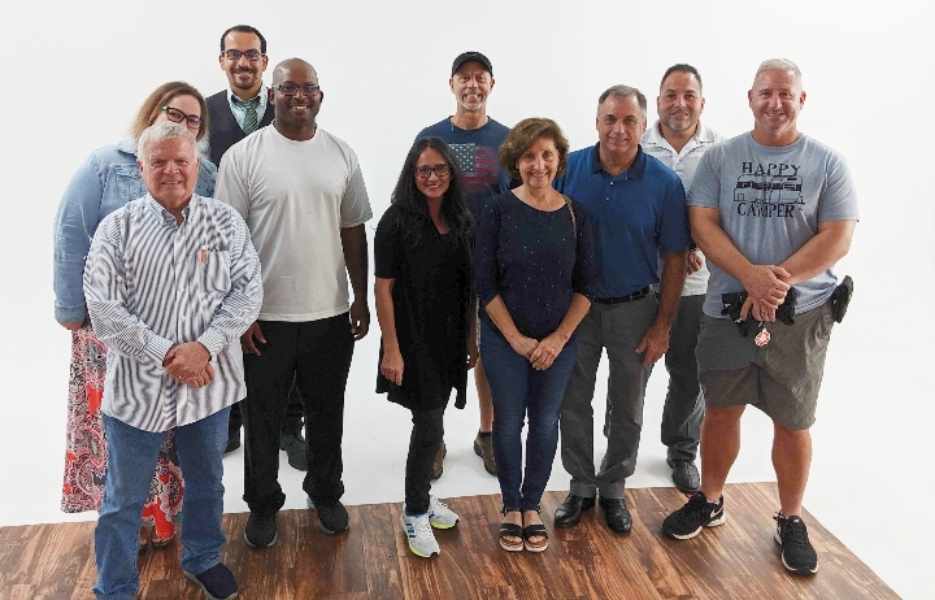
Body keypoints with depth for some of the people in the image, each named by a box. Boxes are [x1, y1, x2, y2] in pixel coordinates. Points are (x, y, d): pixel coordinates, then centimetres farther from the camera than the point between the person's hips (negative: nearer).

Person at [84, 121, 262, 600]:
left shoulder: (225, 222, 0)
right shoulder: (117, 228, -5)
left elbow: (248, 290, -4)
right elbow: (103, 307, -11)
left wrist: (205, 347, -17)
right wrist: (167, 353, -17)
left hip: (208, 382, 2)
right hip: (136, 385, -2)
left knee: (206, 483, 21)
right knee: (123, 499, 11)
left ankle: (203, 559, 45)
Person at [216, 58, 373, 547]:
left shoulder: (342, 155, 4)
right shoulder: (243, 156, -7)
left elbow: (353, 231, 8)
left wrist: (361, 298, 6)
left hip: (331, 313, 3)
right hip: (266, 315, -2)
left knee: (326, 411, 17)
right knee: (263, 416, 12)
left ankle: (326, 492, 38)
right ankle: (263, 503, 32)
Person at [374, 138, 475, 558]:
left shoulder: (460, 222, 5)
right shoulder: (396, 221, -11)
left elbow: (468, 287, 10)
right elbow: (383, 288, -12)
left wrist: (471, 338, 10)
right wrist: (392, 350, -15)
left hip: (450, 341, 5)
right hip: (413, 340, -5)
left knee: (430, 420, 16)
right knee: (430, 425, -2)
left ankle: (421, 495, 35)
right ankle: (415, 513, 16)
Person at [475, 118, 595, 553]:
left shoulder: (574, 214, -1)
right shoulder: (499, 211, -7)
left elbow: (585, 285, 1)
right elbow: (485, 284, -8)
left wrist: (558, 338, -8)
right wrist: (517, 339, -11)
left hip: (558, 341, 2)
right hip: (505, 339, -2)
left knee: (545, 422, 10)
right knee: (509, 421, 7)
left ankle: (532, 506, 29)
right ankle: (511, 507, 26)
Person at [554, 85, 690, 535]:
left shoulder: (664, 183, -11)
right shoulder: (569, 169, -9)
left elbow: (674, 258, -5)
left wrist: (663, 324, -6)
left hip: (634, 310, -1)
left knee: (626, 408, 13)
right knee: (573, 402, 12)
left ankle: (613, 488, 33)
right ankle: (581, 484, 31)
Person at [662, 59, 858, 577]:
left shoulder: (827, 163, -1)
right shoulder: (719, 158, 2)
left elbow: (837, 239, -7)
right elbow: (703, 226, -6)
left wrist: (777, 282, -18)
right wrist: (752, 276, -20)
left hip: (801, 314, -1)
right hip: (726, 310, 1)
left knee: (792, 423, 9)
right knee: (720, 411, 13)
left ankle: (790, 521, 28)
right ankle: (709, 502, 33)